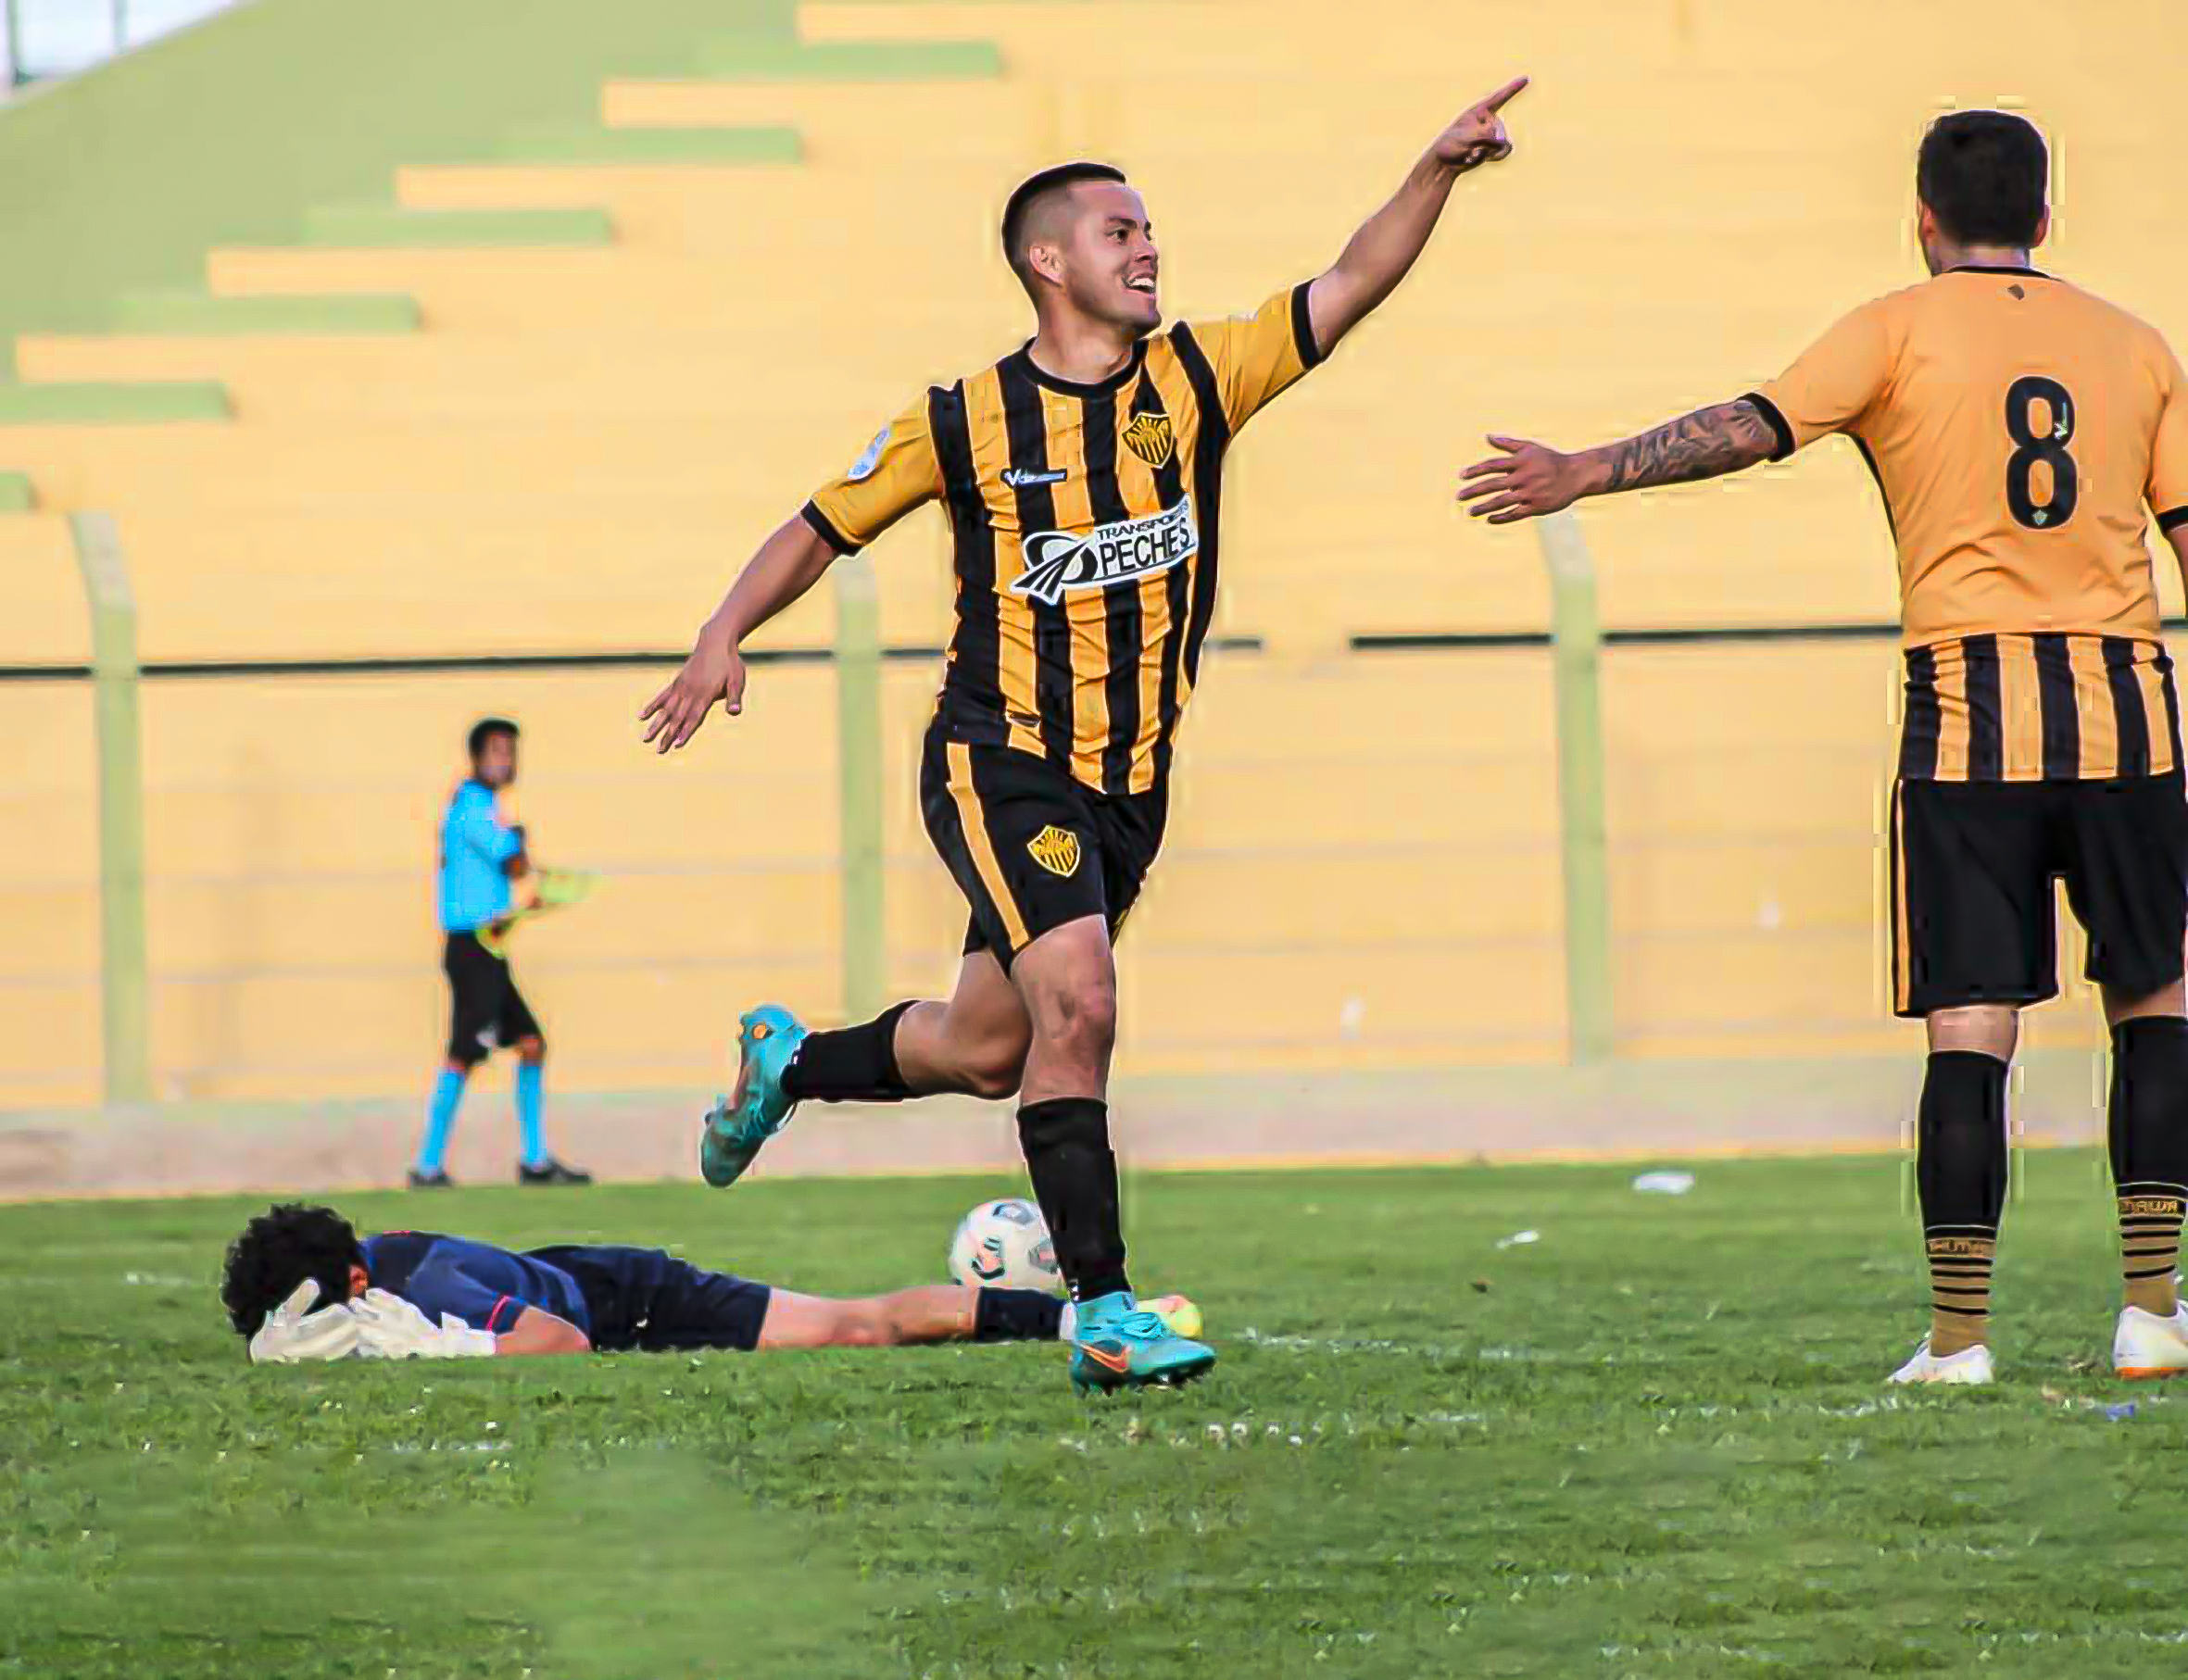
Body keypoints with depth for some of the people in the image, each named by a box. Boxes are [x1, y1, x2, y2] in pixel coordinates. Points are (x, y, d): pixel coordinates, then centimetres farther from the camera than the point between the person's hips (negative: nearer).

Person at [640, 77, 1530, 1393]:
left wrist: (1437, 173, -17)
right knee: (1078, 1006, -22)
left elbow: (1351, 289, -4)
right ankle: (1104, 1313, -20)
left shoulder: (1194, 381, 2)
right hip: (1001, 766, -5)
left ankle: (788, 1063, 43)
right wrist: (726, 636, -8)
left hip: (1130, 788, 5)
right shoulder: (965, 423, -6)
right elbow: (823, 530, 5)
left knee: (986, 1050, 13)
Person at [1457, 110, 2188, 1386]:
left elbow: (1748, 430, -8)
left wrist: (1585, 476, -5)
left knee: (1970, 1024, -3)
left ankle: (1959, 1331, -7)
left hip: (1969, 704, -2)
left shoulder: (1902, 331, 3)